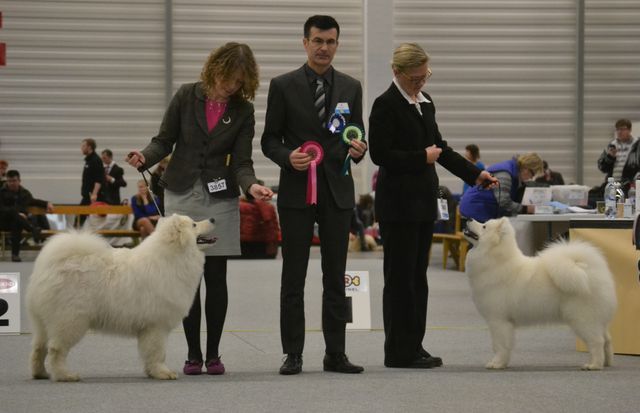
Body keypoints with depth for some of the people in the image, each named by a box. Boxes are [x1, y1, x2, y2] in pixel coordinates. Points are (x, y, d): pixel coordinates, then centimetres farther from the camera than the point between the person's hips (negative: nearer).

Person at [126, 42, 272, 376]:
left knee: (216, 277, -1)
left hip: (220, 198, 0)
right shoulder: (186, 97, -2)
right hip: (182, 195, 0)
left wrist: (251, 186, -25)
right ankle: (193, 354, 6)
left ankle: (213, 354, 8)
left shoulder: (243, 111, -1)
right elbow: (165, 140, 2)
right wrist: (145, 157, -19)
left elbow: (241, 162, -4)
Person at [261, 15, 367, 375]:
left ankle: (336, 353, 9)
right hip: (297, 192, -2)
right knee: (293, 278, 1)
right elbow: (269, 140, 3)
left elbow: (357, 137, 12)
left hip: (338, 191, 2)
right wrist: (288, 156, -17)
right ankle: (293, 354, 5)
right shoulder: (283, 86, 1)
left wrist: (358, 149, -11)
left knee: (336, 278, 5)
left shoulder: (351, 87, 9)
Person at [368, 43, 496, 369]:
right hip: (398, 201, -8)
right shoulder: (386, 105, -11)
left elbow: (439, 147, 21)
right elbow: (380, 153, -16)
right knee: (400, 277, -4)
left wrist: (474, 173, 14)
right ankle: (399, 352, 1)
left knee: (417, 276, 9)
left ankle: (414, 347, 14)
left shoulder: (425, 103, 13)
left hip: (424, 198, 8)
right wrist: (422, 158, -13)